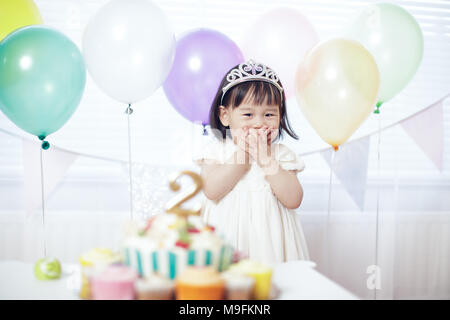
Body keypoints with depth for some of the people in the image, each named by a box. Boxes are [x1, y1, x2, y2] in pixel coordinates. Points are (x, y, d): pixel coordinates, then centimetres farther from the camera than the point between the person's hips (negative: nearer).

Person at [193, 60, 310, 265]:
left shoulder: (281, 154, 1)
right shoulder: (217, 149, 0)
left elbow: (293, 200, -10)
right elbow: (211, 191, -15)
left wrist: (266, 159, -14)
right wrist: (242, 154, -15)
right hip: (227, 237, 0)